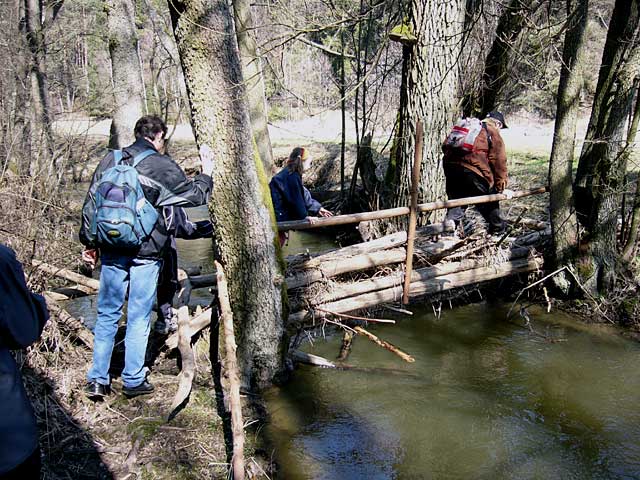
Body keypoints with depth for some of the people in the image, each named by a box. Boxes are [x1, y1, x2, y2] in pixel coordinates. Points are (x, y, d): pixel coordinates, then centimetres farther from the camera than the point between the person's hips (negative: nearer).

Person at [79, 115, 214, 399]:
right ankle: (133, 380, 16)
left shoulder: (109, 161, 5)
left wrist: (89, 242, 16)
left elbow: (91, 204, 8)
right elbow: (195, 196, 0)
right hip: (146, 253, -3)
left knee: (107, 314, 13)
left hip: (111, 250, 4)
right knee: (139, 317, 7)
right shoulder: (163, 167, -8)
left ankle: (98, 380, 15)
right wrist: (206, 173, 18)